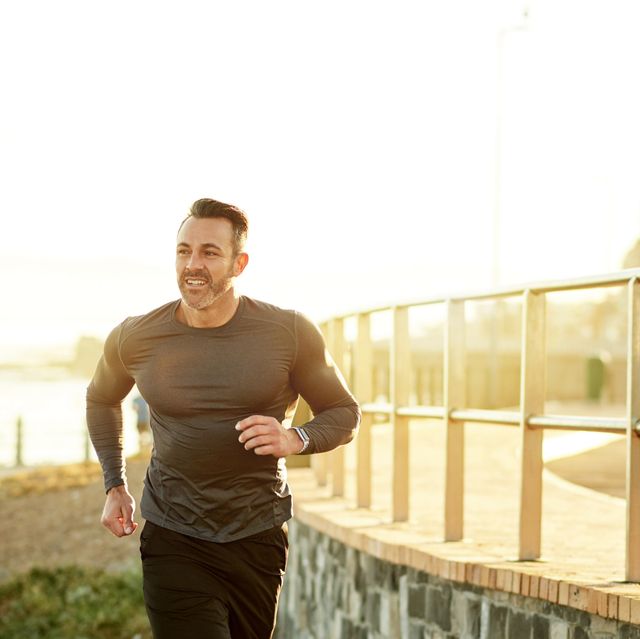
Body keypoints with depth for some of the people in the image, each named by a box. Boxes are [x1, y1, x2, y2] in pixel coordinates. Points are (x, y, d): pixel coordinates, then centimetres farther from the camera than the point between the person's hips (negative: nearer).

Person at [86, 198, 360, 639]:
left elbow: (344, 413, 3)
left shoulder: (289, 333, -8)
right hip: (173, 542, -1)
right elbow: (102, 398, 20)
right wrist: (115, 486, 12)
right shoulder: (135, 339, -2)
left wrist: (295, 439, -19)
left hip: (258, 540, 1)